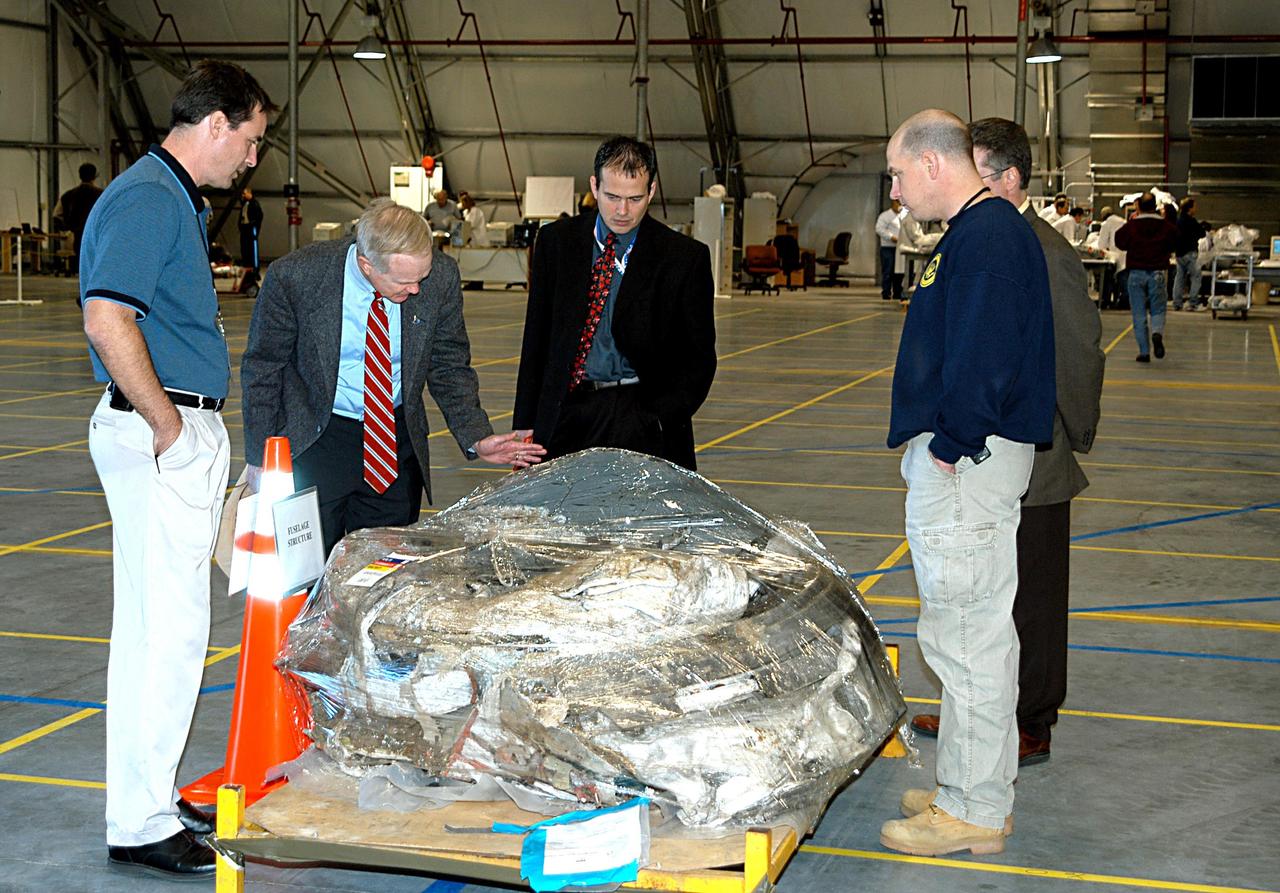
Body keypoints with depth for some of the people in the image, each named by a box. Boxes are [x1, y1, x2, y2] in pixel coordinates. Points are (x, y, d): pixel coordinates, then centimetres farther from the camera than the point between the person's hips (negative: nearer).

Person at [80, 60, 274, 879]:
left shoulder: (179, 199, 17)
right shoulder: (146, 199, -15)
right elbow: (107, 319, -27)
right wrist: (166, 426, -19)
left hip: (185, 431, 10)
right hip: (161, 436, -10)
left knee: (158, 622, 15)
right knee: (170, 626, -7)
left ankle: (148, 797, 25)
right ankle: (141, 826, 1)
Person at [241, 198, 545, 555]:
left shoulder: (441, 275, -13)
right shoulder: (295, 277, -19)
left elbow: (449, 366, 1)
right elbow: (262, 368, -6)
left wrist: (476, 439, -11)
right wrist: (259, 456, -4)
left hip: (397, 440, 2)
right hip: (314, 441, -2)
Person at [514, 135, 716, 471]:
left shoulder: (685, 257, 0)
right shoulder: (555, 240, 8)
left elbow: (698, 358, 2)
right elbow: (536, 341, 11)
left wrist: (657, 420, -12)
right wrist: (525, 428, 7)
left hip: (639, 412, -2)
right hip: (565, 414, 2)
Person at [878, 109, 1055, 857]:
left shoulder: (987, 236, -17)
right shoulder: (985, 230, 17)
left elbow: (983, 361, -24)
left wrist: (949, 450, -17)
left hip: (965, 465, -11)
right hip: (961, 458, 11)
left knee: (966, 633, -4)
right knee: (979, 630, 16)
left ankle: (974, 812, 5)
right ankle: (976, 790, 27)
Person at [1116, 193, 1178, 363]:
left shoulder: (1131, 226, -7)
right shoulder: (1166, 227, -2)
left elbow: (1120, 243, 9)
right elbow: (1173, 245, 11)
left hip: (1136, 273, -1)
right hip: (1157, 272, 1)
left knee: (1139, 315, 5)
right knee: (1158, 310, 10)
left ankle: (1144, 352, 4)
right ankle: (1157, 333, -22)